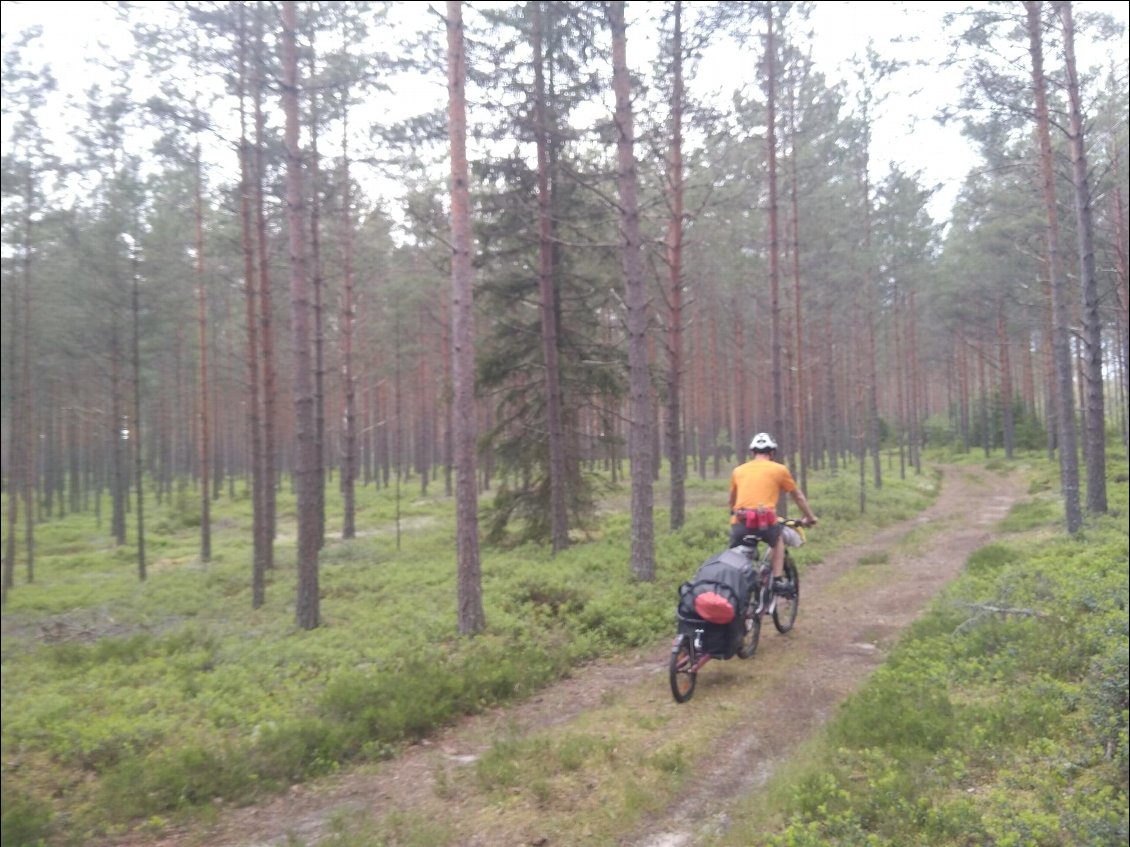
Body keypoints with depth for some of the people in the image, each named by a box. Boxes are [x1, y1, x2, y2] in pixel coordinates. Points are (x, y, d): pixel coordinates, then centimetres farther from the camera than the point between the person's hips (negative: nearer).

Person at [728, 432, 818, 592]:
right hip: (765, 522, -1)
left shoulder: (738, 470, 19)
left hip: (739, 523, 1)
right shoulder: (779, 469, 13)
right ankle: (777, 580, 22)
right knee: (778, 539, 30)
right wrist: (810, 518, 39)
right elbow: (799, 497, 25)